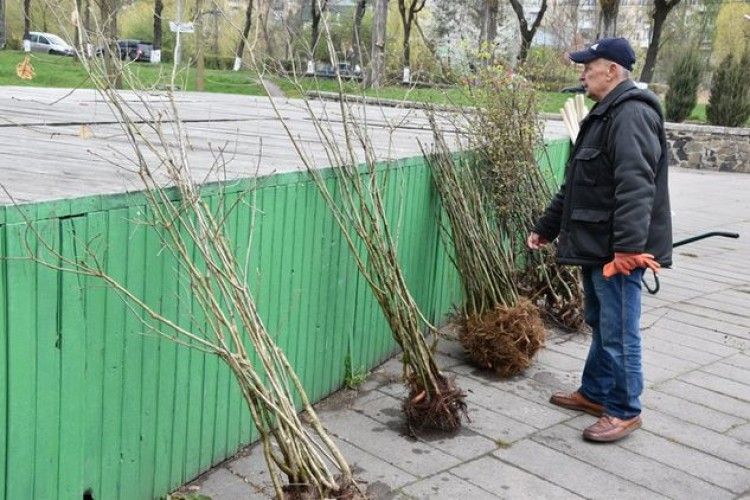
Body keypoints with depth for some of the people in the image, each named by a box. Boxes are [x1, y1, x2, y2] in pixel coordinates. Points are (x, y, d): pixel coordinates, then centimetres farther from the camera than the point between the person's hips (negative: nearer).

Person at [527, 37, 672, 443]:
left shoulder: (632, 115, -16)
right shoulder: (604, 115, 18)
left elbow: (636, 187, -28)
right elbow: (575, 185, 23)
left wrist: (629, 247, -34)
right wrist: (546, 227, 25)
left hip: (618, 250, -10)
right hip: (596, 245, 10)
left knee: (618, 331, -1)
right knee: (599, 323, 19)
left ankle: (625, 411, 12)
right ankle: (595, 393, 32)